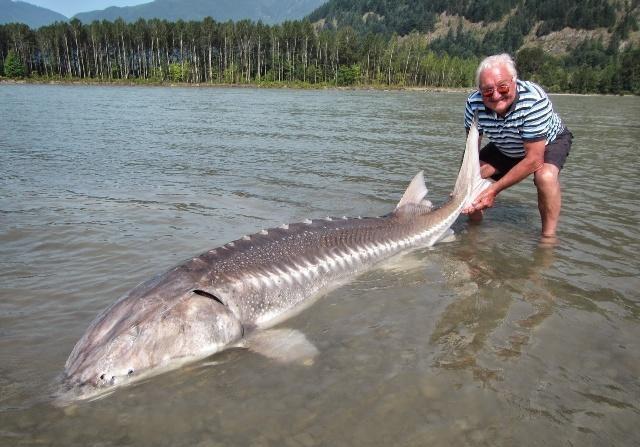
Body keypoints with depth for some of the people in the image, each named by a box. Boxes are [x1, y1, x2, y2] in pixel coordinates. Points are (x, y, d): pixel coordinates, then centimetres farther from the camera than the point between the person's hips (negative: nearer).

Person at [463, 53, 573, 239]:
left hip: (548, 141, -4)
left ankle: (549, 236, -13)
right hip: (505, 148, 5)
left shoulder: (534, 100, -40)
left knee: (545, 176, -34)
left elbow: (534, 159, -36)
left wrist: (494, 189, -38)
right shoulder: (474, 103, -27)